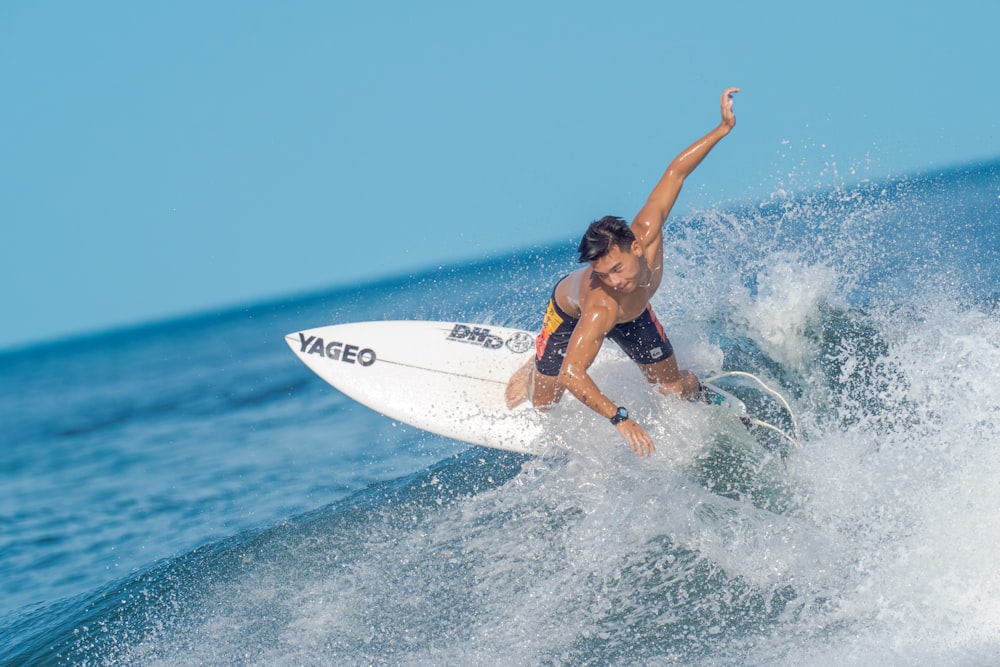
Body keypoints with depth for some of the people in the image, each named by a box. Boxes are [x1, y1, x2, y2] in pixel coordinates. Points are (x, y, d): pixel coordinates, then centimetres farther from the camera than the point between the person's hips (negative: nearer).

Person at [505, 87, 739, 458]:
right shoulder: (600, 307, -52)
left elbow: (675, 172, -30)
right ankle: (531, 371, 39)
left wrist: (723, 128, -31)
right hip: (569, 314, -4)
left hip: (632, 312, 4)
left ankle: (697, 389, 49)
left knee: (675, 389, 11)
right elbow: (571, 373, -55)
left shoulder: (648, 232, -42)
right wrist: (619, 418, -63)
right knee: (542, 406, 4)